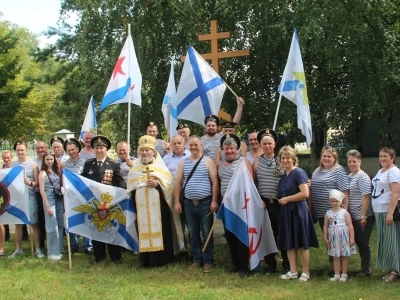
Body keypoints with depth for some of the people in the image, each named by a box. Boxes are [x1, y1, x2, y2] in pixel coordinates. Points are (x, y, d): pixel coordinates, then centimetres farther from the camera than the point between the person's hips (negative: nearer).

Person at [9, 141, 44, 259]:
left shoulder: (33, 164, -1)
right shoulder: (13, 164, 7)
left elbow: (38, 182, -2)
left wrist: (30, 183, -21)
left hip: (30, 197, -3)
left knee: (34, 223, 1)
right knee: (18, 224, 9)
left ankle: (38, 249, 7)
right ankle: (18, 249, 19)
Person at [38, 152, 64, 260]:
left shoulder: (56, 170, 11)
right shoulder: (43, 173, -5)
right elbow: (42, 190, -10)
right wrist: (47, 206, -14)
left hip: (59, 199, 6)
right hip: (49, 199, -6)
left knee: (60, 225, 9)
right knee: (52, 227, -2)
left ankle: (59, 249, 19)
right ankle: (52, 253, 7)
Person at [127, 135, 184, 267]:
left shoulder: (160, 166, 4)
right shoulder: (135, 167, 14)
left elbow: (169, 183, -1)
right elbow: (130, 186, 15)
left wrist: (158, 183, -18)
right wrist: (132, 204, 3)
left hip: (158, 205, -2)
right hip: (141, 206, 3)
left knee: (160, 231, -4)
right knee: (144, 231, 2)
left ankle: (162, 259, 3)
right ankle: (146, 260, 7)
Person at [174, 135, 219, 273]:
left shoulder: (208, 161, -2)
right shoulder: (183, 162, 8)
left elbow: (215, 182, -6)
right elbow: (178, 183, 10)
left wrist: (214, 201, -12)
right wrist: (177, 201, 4)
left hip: (205, 203, -4)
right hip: (189, 204, 4)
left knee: (206, 233, 2)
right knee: (193, 234, 11)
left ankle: (208, 261, 10)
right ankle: (196, 259, 21)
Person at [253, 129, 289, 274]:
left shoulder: (281, 160, 2)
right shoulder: (257, 161, 4)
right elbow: (252, 182, 5)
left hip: (279, 202, -1)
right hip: (263, 203, 1)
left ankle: (287, 264, 16)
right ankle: (270, 264, 18)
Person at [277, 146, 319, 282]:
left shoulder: (298, 172, -12)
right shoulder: (283, 175, 12)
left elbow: (305, 193, -21)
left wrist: (287, 199, -16)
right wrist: (280, 199, 9)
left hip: (298, 211, -8)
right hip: (286, 212, 8)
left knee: (301, 244, 0)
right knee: (289, 243, 10)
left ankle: (306, 273, 10)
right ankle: (293, 271, 19)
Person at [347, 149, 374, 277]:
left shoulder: (362, 177, -12)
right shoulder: (349, 177, 11)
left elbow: (366, 197, -17)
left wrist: (363, 216, -20)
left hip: (363, 217, -7)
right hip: (353, 217, 8)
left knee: (363, 243, 2)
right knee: (359, 242, 14)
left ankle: (366, 270, 13)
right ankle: (364, 267, 25)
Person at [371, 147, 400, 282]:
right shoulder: (380, 171, 17)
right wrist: (378, 212, 16)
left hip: (388, 211, -9)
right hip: (379, 211, 9)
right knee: (383, 240, 12)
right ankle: (388, 268, 20)